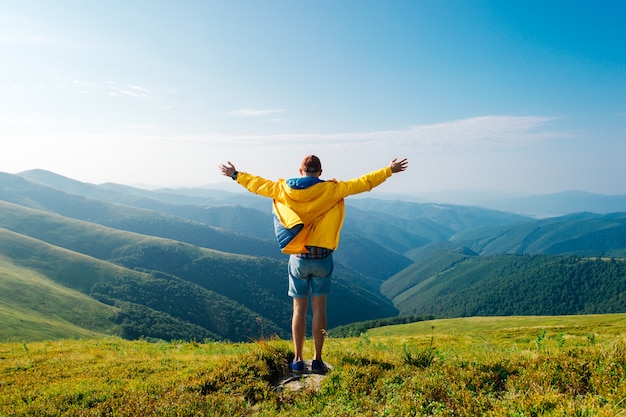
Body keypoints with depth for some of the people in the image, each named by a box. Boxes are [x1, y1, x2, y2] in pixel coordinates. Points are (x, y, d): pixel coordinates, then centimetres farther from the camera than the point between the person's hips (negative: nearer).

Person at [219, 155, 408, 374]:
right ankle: (317, 360, 13)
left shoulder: (284, 189, 0)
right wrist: (390, 170, 6)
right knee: (319, 308, 7)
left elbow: (257, 184, 12)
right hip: (322, 258, -1)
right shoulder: (330, 190, -6)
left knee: (299, 309, 10)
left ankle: (298, 361, 16)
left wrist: (235, 174, 28)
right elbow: (363, 183, -3)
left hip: (298, 258, 1)